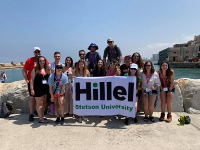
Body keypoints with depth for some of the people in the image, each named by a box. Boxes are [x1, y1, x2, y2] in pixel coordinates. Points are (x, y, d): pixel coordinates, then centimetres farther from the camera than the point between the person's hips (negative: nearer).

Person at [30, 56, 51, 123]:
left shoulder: (48, 69, 8)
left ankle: (42, 116, 26)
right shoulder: (35, 69, -2)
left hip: (46, 88, 4)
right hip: (38, 89, -4)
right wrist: (32, 89, -10)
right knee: (39, 103, 0)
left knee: (44, 103, 12)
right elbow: (32, 80, -4)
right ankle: (41, 119, 4)